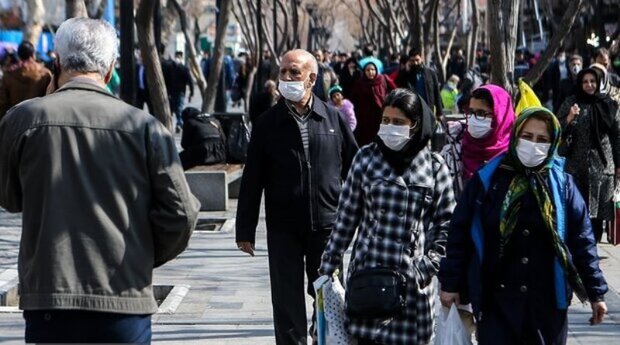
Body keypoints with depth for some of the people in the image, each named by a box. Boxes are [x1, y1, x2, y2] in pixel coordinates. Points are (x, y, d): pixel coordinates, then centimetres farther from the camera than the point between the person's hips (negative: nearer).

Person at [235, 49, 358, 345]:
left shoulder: (334, 119, 2)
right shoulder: (267, 124, 0)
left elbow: (353, 169, 8)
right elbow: (251, 180, 2)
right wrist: (245, 230, 0)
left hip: (327, 225, 0)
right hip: (283, 229, 0)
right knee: (287, 302, 4)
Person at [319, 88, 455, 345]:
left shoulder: (434, 167, 1)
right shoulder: (366, 158, 2)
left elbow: (446, 225, 3)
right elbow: (346, 217, 6)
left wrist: (427, 267, -7)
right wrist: (328, 265, 6)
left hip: (413, 282, 0)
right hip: (367, 275, 1)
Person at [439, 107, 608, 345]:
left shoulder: (562, 185, 0)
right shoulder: (488, 179, -2)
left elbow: (581, 241, 3)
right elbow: (459, 233, 2)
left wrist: (595, 292, 3)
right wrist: (450, 283, 2)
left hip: (547, 301, 1)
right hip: (495, 300, -1)